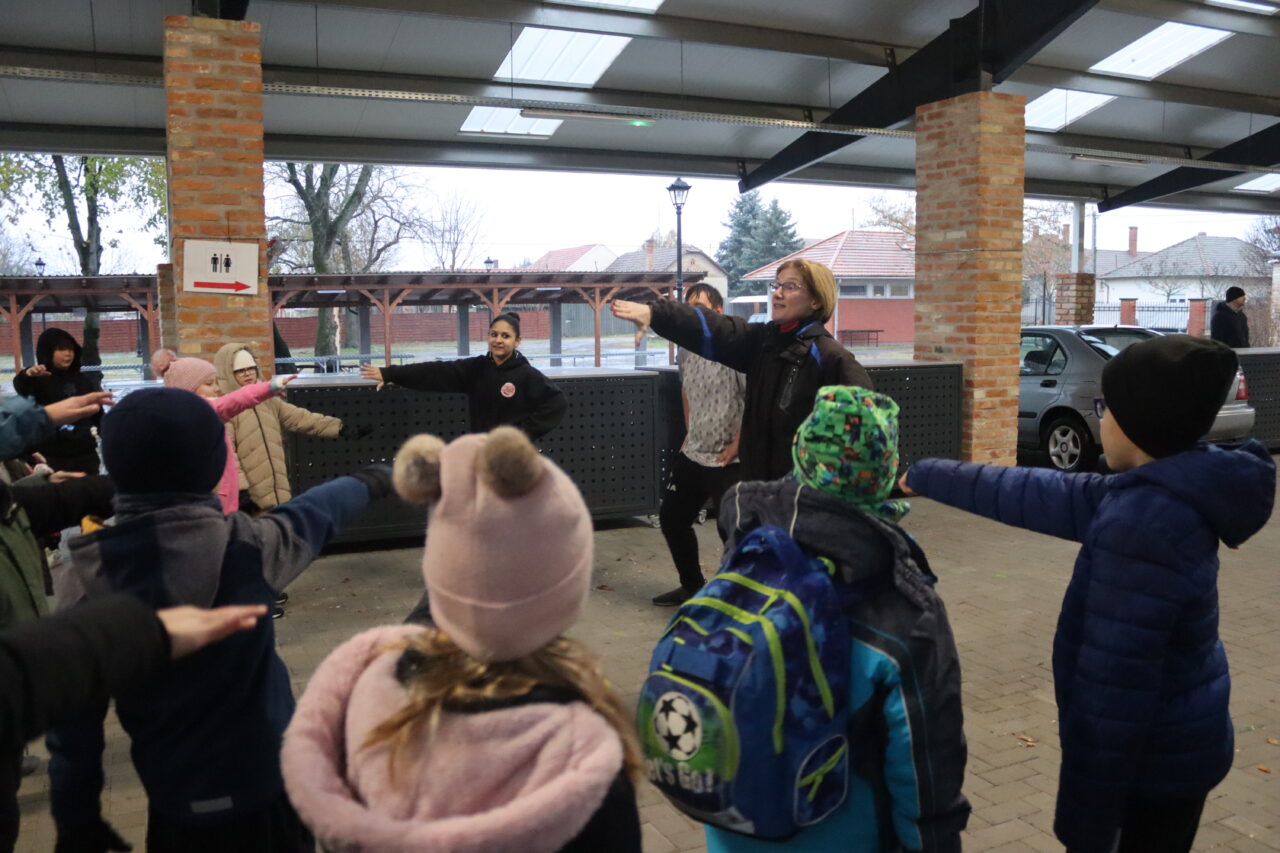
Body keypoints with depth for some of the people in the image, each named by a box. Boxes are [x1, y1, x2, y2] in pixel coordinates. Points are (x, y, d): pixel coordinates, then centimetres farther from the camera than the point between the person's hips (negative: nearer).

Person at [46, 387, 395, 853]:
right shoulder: (244, 546, -20)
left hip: (173, 804, 2)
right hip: (262, 787, -2)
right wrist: (369, 482, 23)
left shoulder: (92, 579, -13)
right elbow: (314, 513, 1)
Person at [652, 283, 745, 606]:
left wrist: (738, 444, -19)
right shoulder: (685, 351, 8)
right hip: (691, 455, 9)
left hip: (726, 461, -9)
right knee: (671, 518, 18)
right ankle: (691, 586, 36)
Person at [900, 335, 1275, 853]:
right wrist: (928, 476, 16)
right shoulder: (1176, 493, 1)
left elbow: (1114, 681, -28)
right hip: (1179, 744, 9)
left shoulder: (1143, 521, -29)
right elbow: (1047, 497, 9)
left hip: (1147, 756, -9)